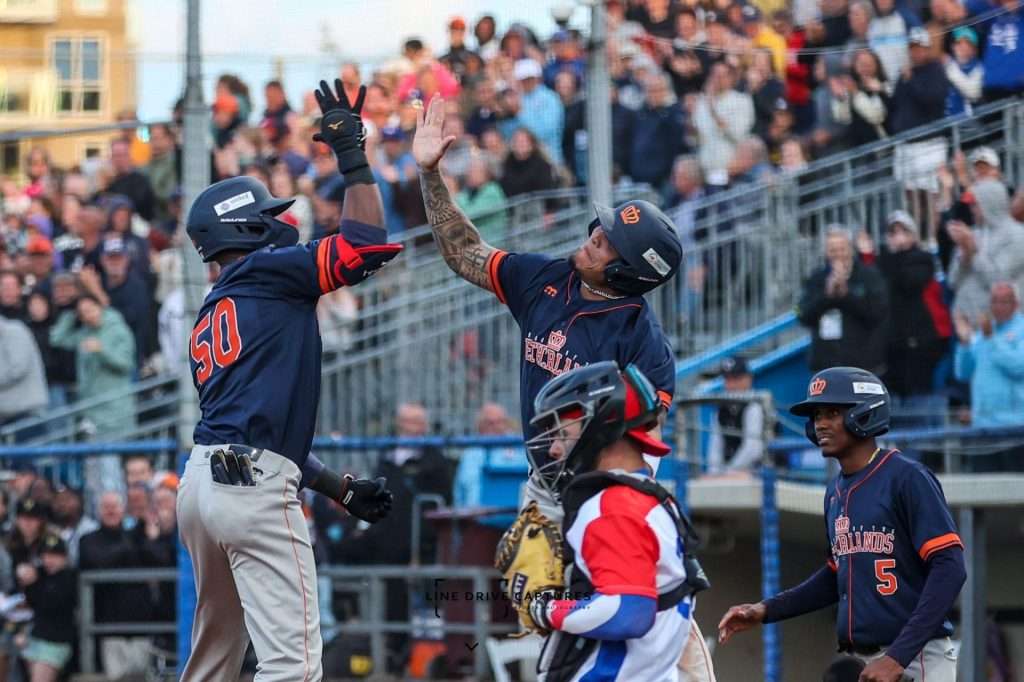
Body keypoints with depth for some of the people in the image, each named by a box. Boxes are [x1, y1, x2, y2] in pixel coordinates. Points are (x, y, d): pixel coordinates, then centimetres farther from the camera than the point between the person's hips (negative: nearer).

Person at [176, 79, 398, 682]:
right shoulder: (266, 272, 1)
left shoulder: (210, 319, 26)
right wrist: (352, 155, 5)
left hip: (202, 480, 9)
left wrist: (342, 489, 24)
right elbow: (365, 242, -7)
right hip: (254, 483, -9)